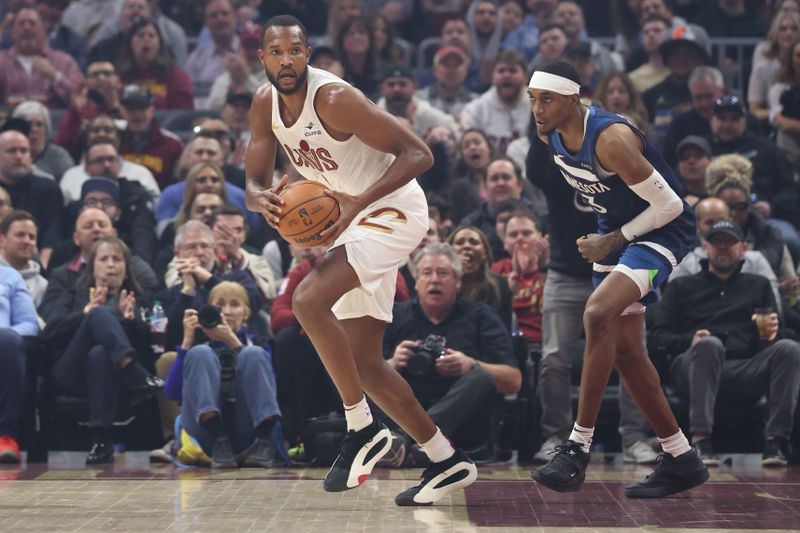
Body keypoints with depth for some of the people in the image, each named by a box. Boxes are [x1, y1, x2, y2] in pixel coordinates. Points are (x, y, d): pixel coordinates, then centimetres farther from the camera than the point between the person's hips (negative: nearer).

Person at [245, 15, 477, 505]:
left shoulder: (335, 99, -23)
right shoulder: (266, 105, 1)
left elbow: (419, 154, -24)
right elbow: (253, 184, 5)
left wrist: (359, 203, -35)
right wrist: (263, 198, -21)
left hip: (392, 211, -9)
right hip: (354, 222, 9)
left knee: (309, 299, -29)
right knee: (362, 362, 8)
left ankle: (363, 430, -16)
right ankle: (447, 462, 19)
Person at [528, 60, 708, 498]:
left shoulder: (611, 140, -30)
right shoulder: (550, 134, -5)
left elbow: (669, 205, -24)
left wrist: (612, 241, -17)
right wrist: (606, 238, 18)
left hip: (662, 232, -9)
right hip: (615, 233, 10)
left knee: (598, 313, -29)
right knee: (625, 350, 8)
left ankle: (578, 449, -26)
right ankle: (681, 460, 19)